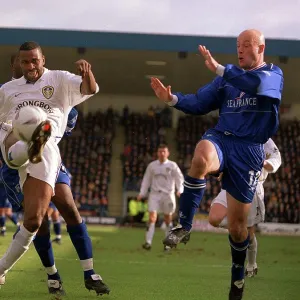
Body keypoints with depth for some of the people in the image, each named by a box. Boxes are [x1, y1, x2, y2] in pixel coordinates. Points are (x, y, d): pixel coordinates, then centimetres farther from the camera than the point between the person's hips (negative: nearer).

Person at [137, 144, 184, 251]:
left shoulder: (172, 166, 2)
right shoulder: (152, 165, 9)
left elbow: (179, 178, -1)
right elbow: (146, 180, 15)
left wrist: (180, 190, -17)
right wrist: (142, 193, 8)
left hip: (168, 194, -1)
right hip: (154, 194, 1)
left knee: (168, 219, 6)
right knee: (152, 217, -13)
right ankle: (148, 242, -16)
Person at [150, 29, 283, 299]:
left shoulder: (274, 74, 4)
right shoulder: (230, 76, 16)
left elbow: (256, 83, -21)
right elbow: (200, 103, 11)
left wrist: (219, 69, -23)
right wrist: (172, 99, -6)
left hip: (249, 149, -2)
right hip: (220, 138, 2)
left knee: (237, 222, 3)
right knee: (202, 156, -39)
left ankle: (238, 275, 29)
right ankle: (184, 226, -27)